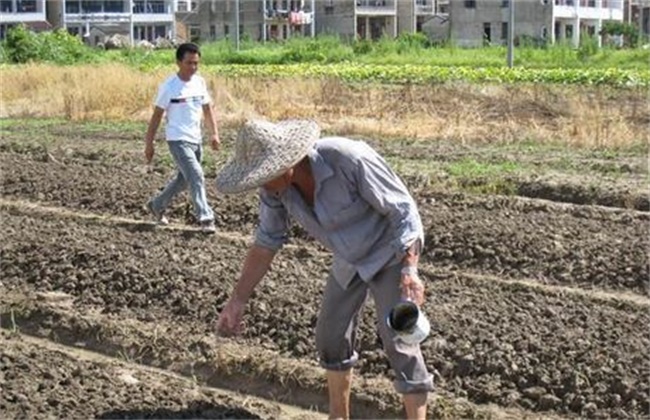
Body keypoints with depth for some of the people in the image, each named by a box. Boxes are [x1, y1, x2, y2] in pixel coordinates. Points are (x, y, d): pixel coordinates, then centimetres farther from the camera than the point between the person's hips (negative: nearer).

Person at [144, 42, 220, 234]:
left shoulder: (200, 82, 4)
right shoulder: (169, 86, -13)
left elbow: (207, 109, 12)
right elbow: (157, 115, -8)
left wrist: (214, 133, 2)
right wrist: (149, 143, -8)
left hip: (196, 139, 7)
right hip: (178, 140, -7)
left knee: (183, 179, 18)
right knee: (196, 177, -16)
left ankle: (157, 205, 37)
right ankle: (205, 218, -13)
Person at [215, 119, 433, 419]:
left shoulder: (350, 160, -37)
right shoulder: (274, 186, -18)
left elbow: (403, 209, -28)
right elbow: (266, 241, -6)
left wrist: (410, 271, -39)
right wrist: (237, 301, -9)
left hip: (391, 251, -6)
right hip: (350, 259, 7)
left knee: (399, 343, -13)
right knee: (331, 336, 11)